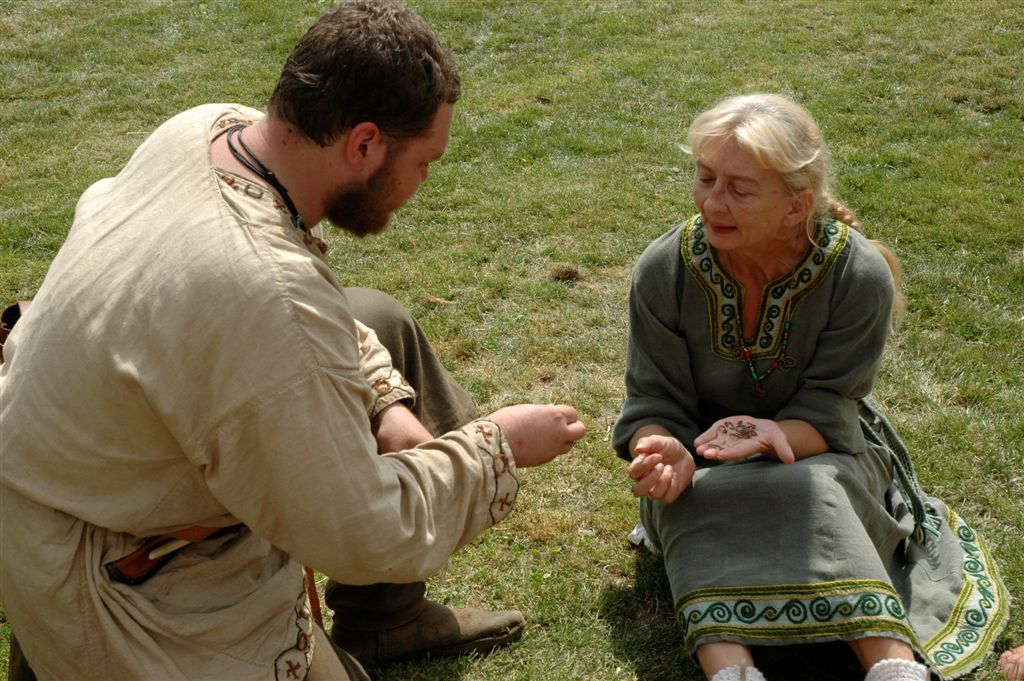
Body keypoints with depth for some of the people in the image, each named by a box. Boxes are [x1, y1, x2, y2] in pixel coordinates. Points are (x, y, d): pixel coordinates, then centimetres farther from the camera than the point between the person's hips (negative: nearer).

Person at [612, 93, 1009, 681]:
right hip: (706, 467, 1)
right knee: (693, 496, -33)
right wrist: (661, 450, -35)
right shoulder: (665, 270, -15)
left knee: (816, 489, -35)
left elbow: (826, 415, -16)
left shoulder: (860, 275, -19)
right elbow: (655, 403, -11)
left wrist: (773, 435, -39)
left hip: (819, 452, -1)